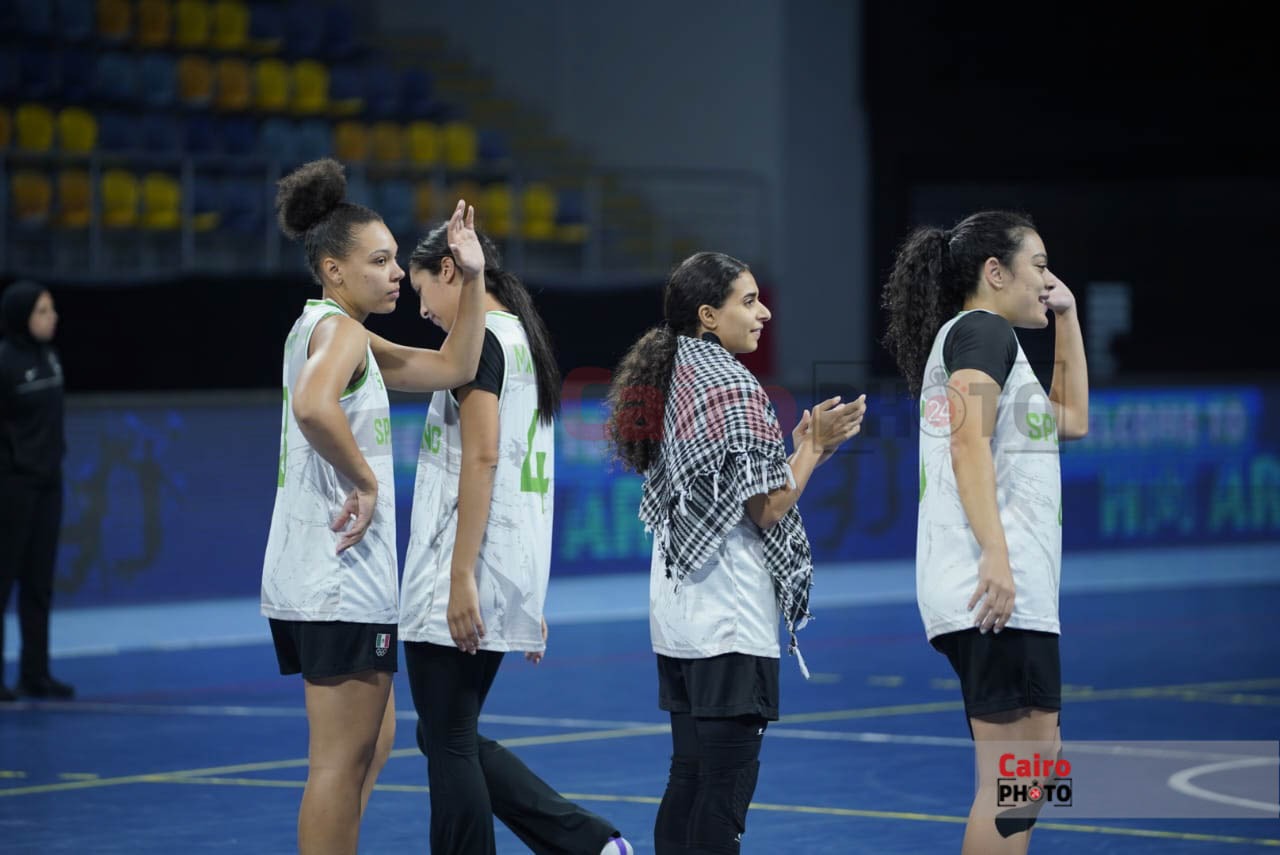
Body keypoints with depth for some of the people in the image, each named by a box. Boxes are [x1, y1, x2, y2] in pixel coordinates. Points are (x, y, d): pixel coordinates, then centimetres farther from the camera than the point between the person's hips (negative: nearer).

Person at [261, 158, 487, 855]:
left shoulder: (329, 330, 18)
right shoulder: (339, 330, -12)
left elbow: (452, 367, 19)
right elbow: (312, 406, -35)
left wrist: (473, 279, 10)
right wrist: (364, 480, -23)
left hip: (313, 580, 11)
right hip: (340, 582, -11)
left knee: (372, 740, 21)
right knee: (343, 760, -6)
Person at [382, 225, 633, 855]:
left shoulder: (479, 337, -10)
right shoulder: (524, 341, 19)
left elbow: (482, 457, -19)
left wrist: (461, 579, -22)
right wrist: (529, 599, 24)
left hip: (461, 590, -9)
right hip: (511, 583, 9)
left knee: (448, 743, -2)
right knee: (453, 739, 14)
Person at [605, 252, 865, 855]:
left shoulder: (671, 385, 13)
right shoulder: (734, 389, -14)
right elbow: (765, 508, -15)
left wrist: (799, 448, 17)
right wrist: (815, 447, -3)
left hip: (679, 612, 9)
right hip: (731, 618, -9)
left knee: (689, 776, 12)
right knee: (727, 780, -6)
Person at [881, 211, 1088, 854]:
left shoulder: (973, 336, 25)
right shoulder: (982, 330, -5)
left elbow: (1070, 419, 35)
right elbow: (969, 443, -18)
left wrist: (1066, 317, 29)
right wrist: (995, 556, -26)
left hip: (1010, 591, 11)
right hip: (998, 588, -11)